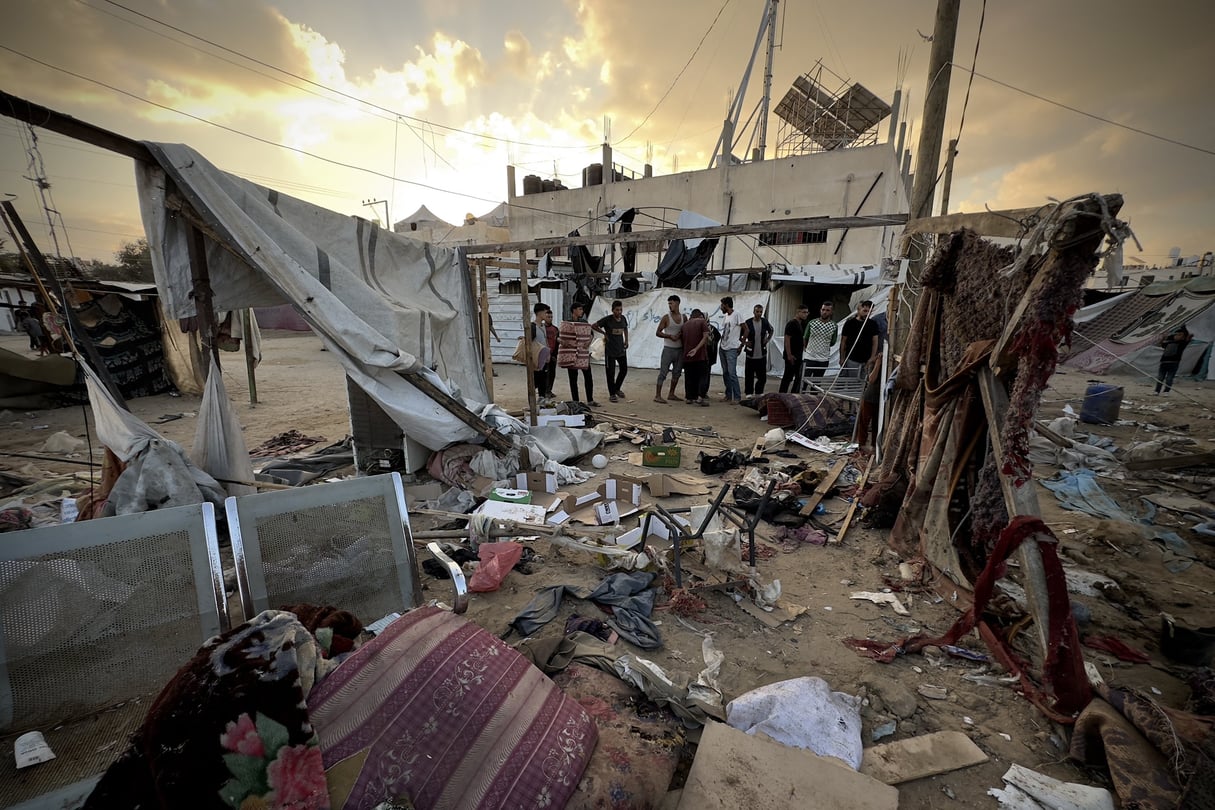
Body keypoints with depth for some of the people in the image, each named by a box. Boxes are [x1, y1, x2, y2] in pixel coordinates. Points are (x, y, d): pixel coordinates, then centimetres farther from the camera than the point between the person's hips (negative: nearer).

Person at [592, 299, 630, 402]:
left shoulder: (623, 318, 3)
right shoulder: (607, 319, -13)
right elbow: (593, 326, -6)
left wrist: (626, 340, 12)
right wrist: (604, 333, -4)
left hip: (621, 349, 6)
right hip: (610, 350, -6)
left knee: (624, 370, 12)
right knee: (610, 372, -1)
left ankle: (617, 388, 34)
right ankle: (612, 394, 11)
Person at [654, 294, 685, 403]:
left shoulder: (684, 317, 8)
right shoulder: (666, 317, -4)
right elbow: (657, 333, -5)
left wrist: (681, 335, -7)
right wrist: (670, 336, -17)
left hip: (680, 349, 5)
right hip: (668, 349, -5)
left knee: (677, 372, 10)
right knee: (663, 372, -7)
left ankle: (671, 394, 21)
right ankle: (657, 396, -5)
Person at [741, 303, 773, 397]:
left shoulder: (765, 322, 3)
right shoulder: (748, 323, -8)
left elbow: (771, 331, 22)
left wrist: (767, 339, 9)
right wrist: (744, 342, -9)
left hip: (762, 355, 3)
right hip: (751, 355, -3)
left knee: (762, 377, 7)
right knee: (749, 376, 2)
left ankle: (759, 393, 24)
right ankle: (749, 393, 15)